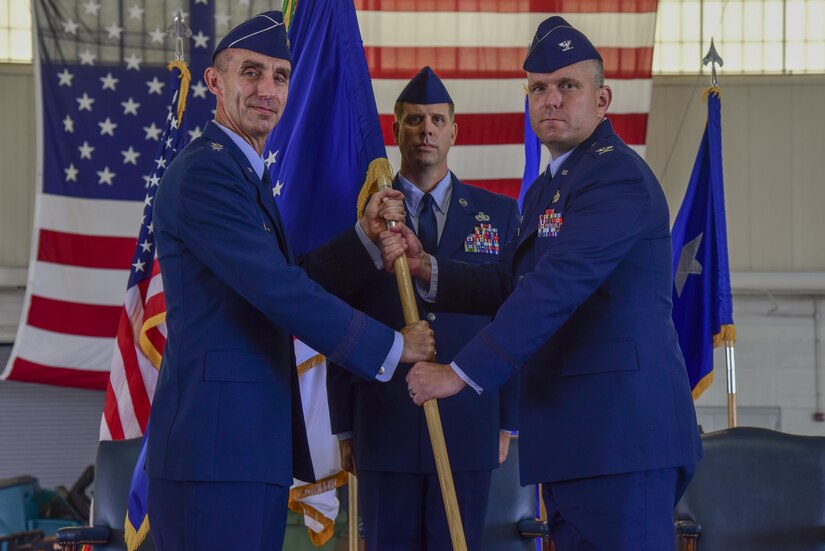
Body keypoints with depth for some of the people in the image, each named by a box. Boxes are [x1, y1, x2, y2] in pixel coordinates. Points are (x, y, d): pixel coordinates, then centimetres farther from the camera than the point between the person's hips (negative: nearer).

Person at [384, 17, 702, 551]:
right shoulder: (546, 189, 22)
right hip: (570, 439, 10)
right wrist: (425, 267, 3)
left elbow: (555, 286, -21)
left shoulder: (618, 176, -12)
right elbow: (509, 285, 20)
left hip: (621, 432, -10)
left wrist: (463, 372, -22)